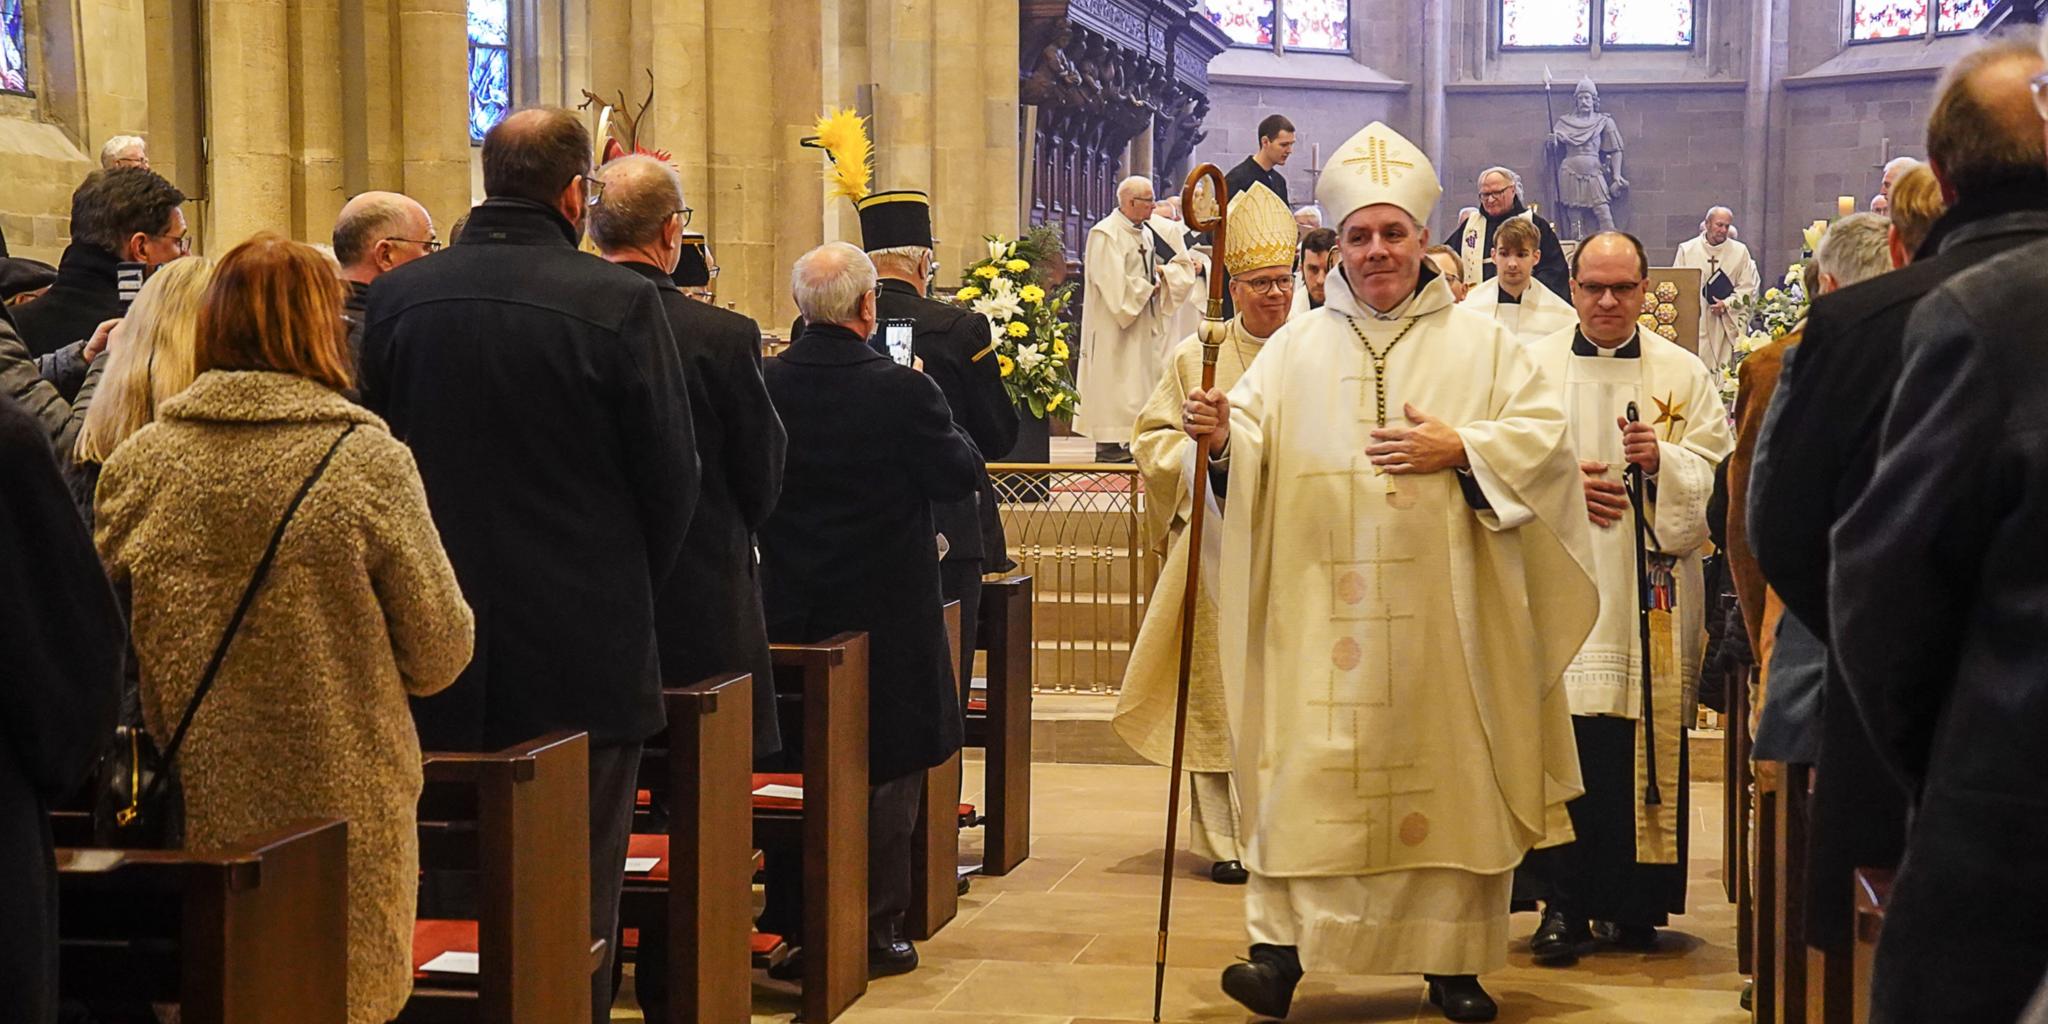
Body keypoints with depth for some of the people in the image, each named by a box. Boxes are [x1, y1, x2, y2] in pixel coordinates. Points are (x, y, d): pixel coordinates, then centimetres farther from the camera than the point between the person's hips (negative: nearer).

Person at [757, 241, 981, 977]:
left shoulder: (763, 385, -7)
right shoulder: (901, 391, -18)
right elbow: (962, 475, -8)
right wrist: (938, 419, 8)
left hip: (790, 606, 4)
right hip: (885, 612, -4)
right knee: (884, 775, 7)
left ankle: (789, 928, 21)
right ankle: (872, 932, 10)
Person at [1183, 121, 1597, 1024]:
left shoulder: (1479, 345, 8)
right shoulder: (1296, 349, 11)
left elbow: (1544, 433, 1)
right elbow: (1252, 453, 3)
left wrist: (1460, 449, -12)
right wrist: (1222, 436, -19)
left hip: (1443, 615, 0)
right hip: (1322, 610, 0)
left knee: (1444, 766, 2)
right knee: (1310, 766, -7)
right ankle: (1283, 944, -7)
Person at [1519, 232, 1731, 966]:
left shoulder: (1683, 374, 10)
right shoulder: (1532, 367, 8)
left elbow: (1716, 472, 6)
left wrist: (1663, 459, -13)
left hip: (1650, 586, 1)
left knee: (1642, 743, 0)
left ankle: (1630, 901, 10)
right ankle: (1562, 903, -2)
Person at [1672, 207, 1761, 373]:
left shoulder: (1740, 251, 7)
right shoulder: (1687, 249, 6)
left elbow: (1747, 287, 5)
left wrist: (1726, 304, -9)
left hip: (1727, 324, 1)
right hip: (1694, 321, -1)